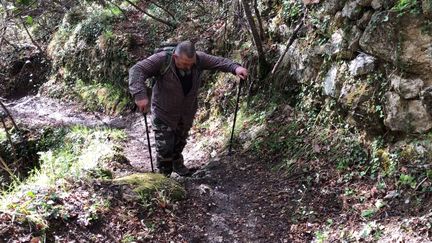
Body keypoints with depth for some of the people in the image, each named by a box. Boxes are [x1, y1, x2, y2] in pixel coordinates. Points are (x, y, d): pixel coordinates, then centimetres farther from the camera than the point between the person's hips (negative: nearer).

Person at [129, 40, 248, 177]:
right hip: (164, 113, -4)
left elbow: (219, 62, -11)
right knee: (165, 147, -2)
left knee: (180, 142, 24)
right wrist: (140, 94, -50)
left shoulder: (198, 59, -17)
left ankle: (177, 164, 52)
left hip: (187, 112, 4)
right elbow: (137, 70, -35)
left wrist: (235, 68, -30)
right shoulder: (162, 60, -29)